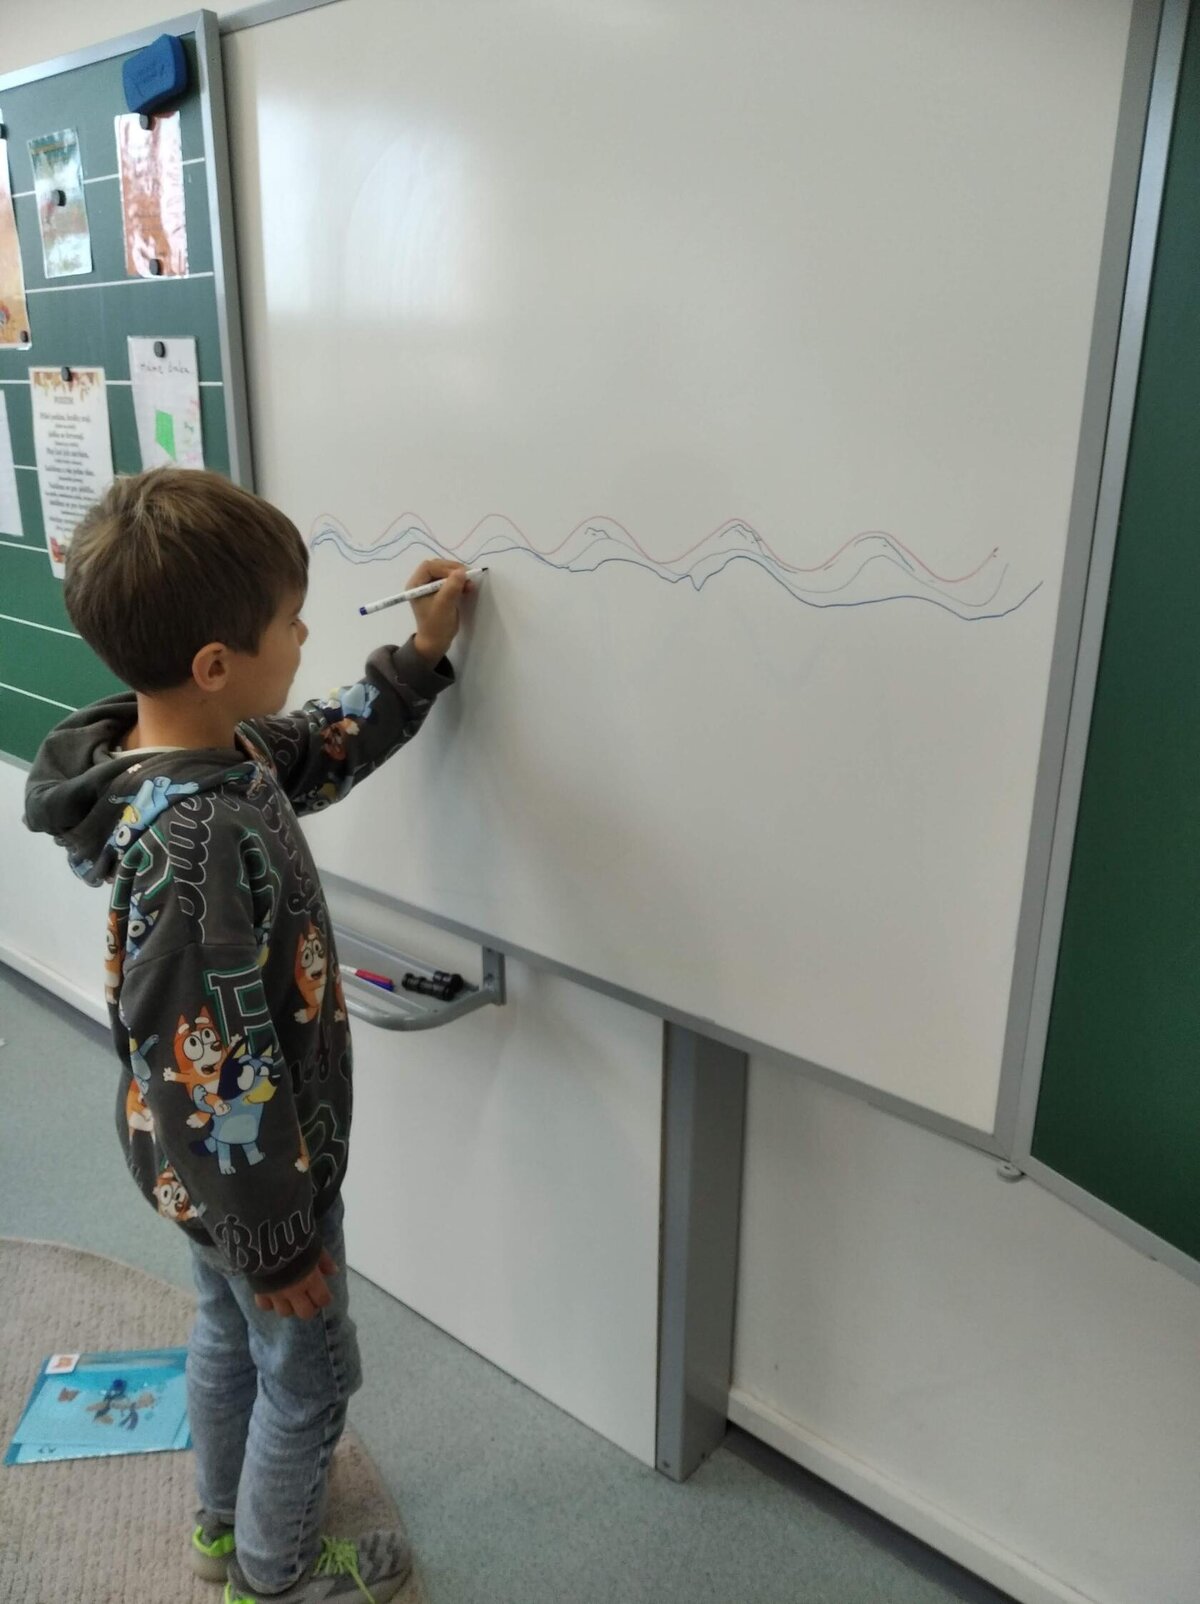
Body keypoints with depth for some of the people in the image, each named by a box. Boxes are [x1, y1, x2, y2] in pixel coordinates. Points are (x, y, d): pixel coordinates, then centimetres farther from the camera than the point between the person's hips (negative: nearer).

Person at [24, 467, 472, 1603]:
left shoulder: (209, 754, -10)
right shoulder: (197, 844, -37)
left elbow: (324, 750, 11)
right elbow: (211, 1071, -31)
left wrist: (422, 656, 8)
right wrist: (279, 1242, -19)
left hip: (205, 1162, 9)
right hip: (255, 1167, -9)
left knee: (230, 1335, 31)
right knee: (308, 1376, 18)